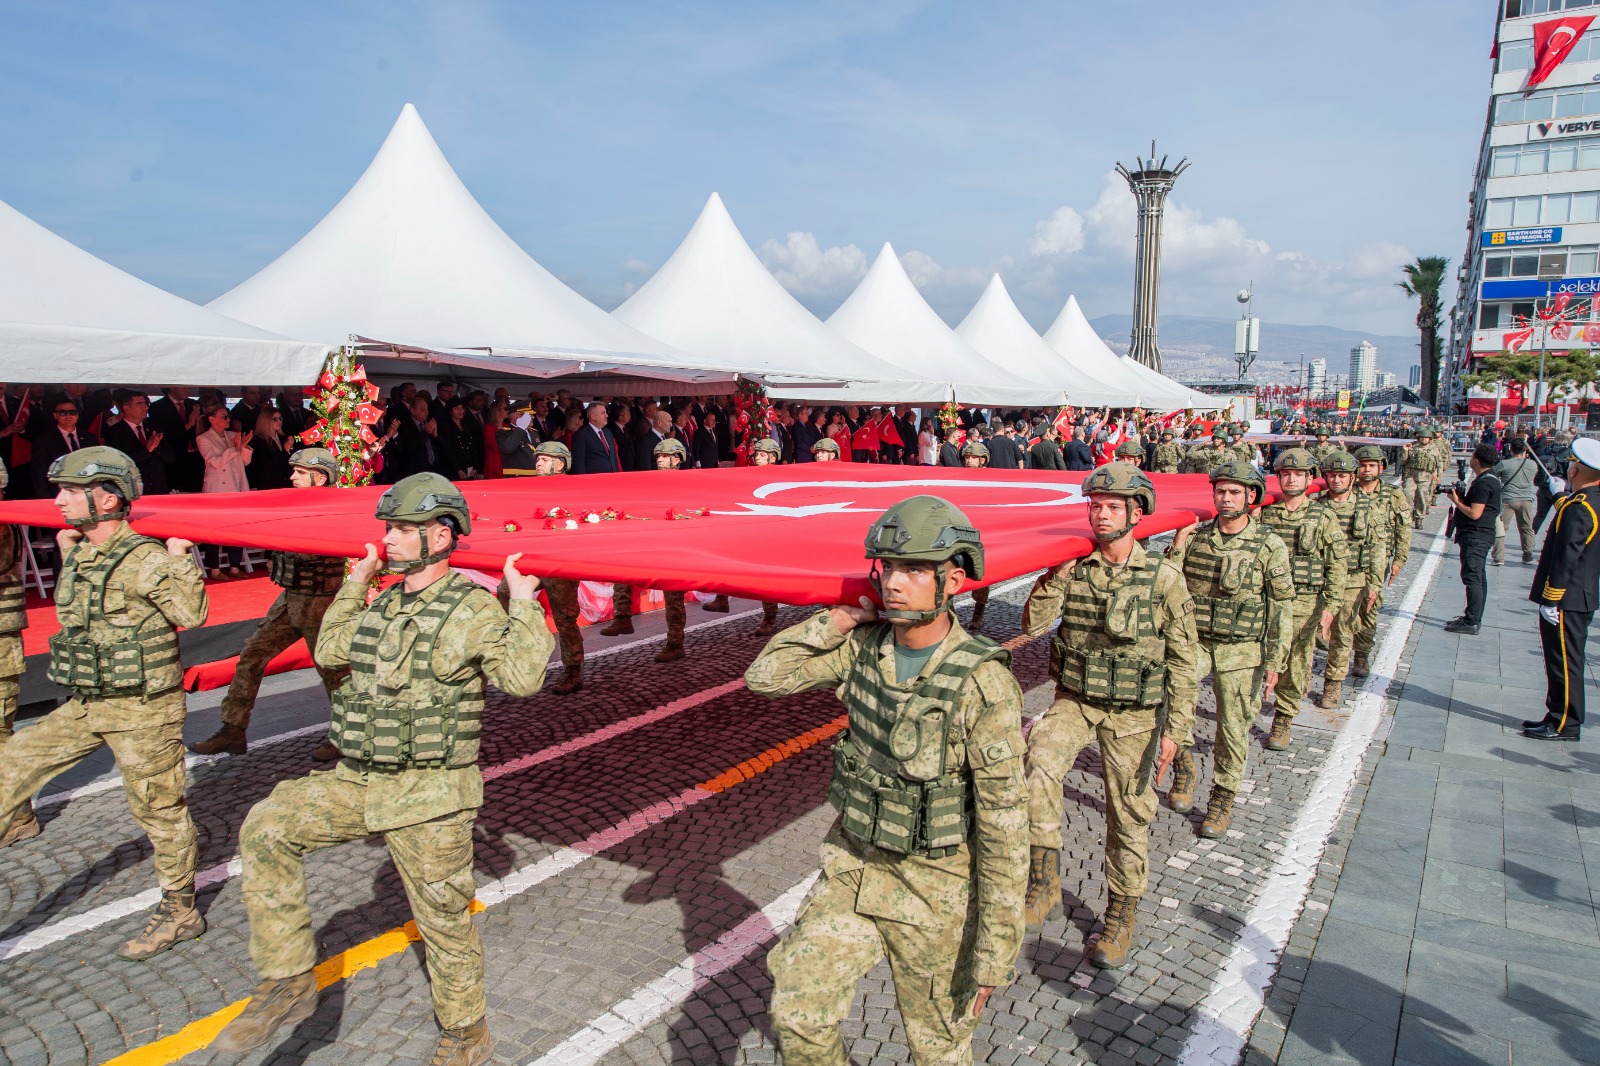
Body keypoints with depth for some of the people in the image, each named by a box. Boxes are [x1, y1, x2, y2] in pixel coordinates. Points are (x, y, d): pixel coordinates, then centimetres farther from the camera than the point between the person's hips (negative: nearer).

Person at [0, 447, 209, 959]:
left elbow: (192, 614, -22)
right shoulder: (81, 557, 8)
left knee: (158, 808, 3)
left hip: (142, 709, -8)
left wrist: (180, 559, -23)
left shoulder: (145, 560, -18)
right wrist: (68, 557, 17)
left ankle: (180, 912, 19)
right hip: (86, 705, 8)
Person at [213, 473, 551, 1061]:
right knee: (266, 829, -4)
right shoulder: (384, 603, 8)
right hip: (358, 781, 7)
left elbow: (521, 677, -24)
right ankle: (290, 982, 7)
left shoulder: (473, 608, -14)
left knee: (443, 919, 6)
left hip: (431, 796, -7)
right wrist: (354, 586, 20)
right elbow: (329, 653, 23)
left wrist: (523, 603, -22)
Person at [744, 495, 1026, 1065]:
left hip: (934, 886, -4)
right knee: (796, 1016, 8)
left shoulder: (983, 683, -23)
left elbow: (1004, 825, -19)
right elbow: (765, 675, -1)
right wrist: (843, 619, -10)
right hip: (852, 867, 5)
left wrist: (995, 949, -16)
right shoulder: (864, 646, -7)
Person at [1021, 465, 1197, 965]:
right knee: (1038, 762, -25)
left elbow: (1181, 659, -3)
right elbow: (1033, 624, -8)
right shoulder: (1073, 569, -1)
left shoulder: (1163, 578, -7)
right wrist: (1055, 575, -16)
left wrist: (1175, 727, -5)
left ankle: (1122, 915, 29)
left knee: (1129, 813, 8)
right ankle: (1044, 886, -13)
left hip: (1133, 713, -1)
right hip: (1074, 701, 2)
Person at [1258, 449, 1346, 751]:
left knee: (1294, 663, 6)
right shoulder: (1264, 514, 5)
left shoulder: (1324, 518, -1)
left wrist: (1330, 606, -10)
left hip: (1303, 604, -1)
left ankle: (1283, 720, 19)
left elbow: (1336, 566, -3)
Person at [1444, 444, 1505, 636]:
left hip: (1475, 537, -11)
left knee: (1472, 577, -9)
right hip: (1479, 535, 11)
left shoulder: (1483, 483, -19)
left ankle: (1471, 622, -8)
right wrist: (1462, 499, 7)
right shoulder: (1490, 479, 15)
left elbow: (1475, 513, -23)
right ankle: (1474, 618, 24)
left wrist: (1456, 501, -11)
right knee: (1478, 578, 15)